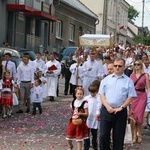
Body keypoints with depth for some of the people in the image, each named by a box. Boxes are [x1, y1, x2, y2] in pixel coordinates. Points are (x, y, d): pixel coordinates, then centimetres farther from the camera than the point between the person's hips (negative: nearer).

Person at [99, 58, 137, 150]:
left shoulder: (128, 81, 4)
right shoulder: (106, 79, 8)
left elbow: (130, 97, 0)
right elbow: (102, 94, 4)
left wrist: (121, 108, -11)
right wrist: (108, 107, -9)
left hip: (120, 112, -1)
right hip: (106, 110, 1)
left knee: (118, 138, 6)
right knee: (103, 136, 0)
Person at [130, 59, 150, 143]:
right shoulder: (132, 75, 8)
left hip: (142, 96, -3)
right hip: (133, 96, 3)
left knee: (139, 116, -4)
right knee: (133, 116, 1)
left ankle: (139, 135, 12)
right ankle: (135, 136, 7)